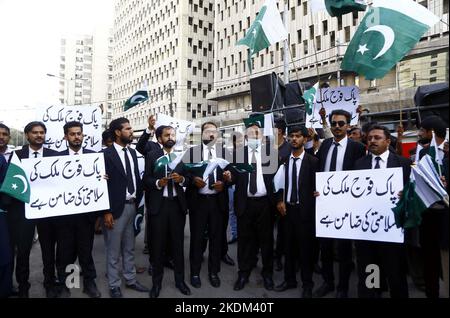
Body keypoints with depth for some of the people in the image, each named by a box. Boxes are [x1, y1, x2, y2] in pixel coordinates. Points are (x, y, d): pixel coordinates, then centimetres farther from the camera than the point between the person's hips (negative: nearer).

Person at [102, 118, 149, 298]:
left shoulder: (132, 152, 9)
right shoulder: (106, 154, -12)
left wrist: (137, 201, 7)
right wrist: (107, 211, -15)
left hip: (132, 206, 6)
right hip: (116, 208, -6)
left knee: (129, 248, 18)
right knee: (113, 250, 8)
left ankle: (131, 280, 32)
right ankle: (114, 286, 23)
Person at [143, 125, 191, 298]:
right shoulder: (151, 156, 2)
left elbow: (188, 179, 5)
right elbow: (145, 179, -2)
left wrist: (181, 179, -16)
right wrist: (158, 183, -21)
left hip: (178, 204, 2)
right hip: (158, 205, -2)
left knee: (178, 243, 11)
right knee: (157, 245, 7)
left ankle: (180, 280, 26)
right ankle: (157, 282, 23)